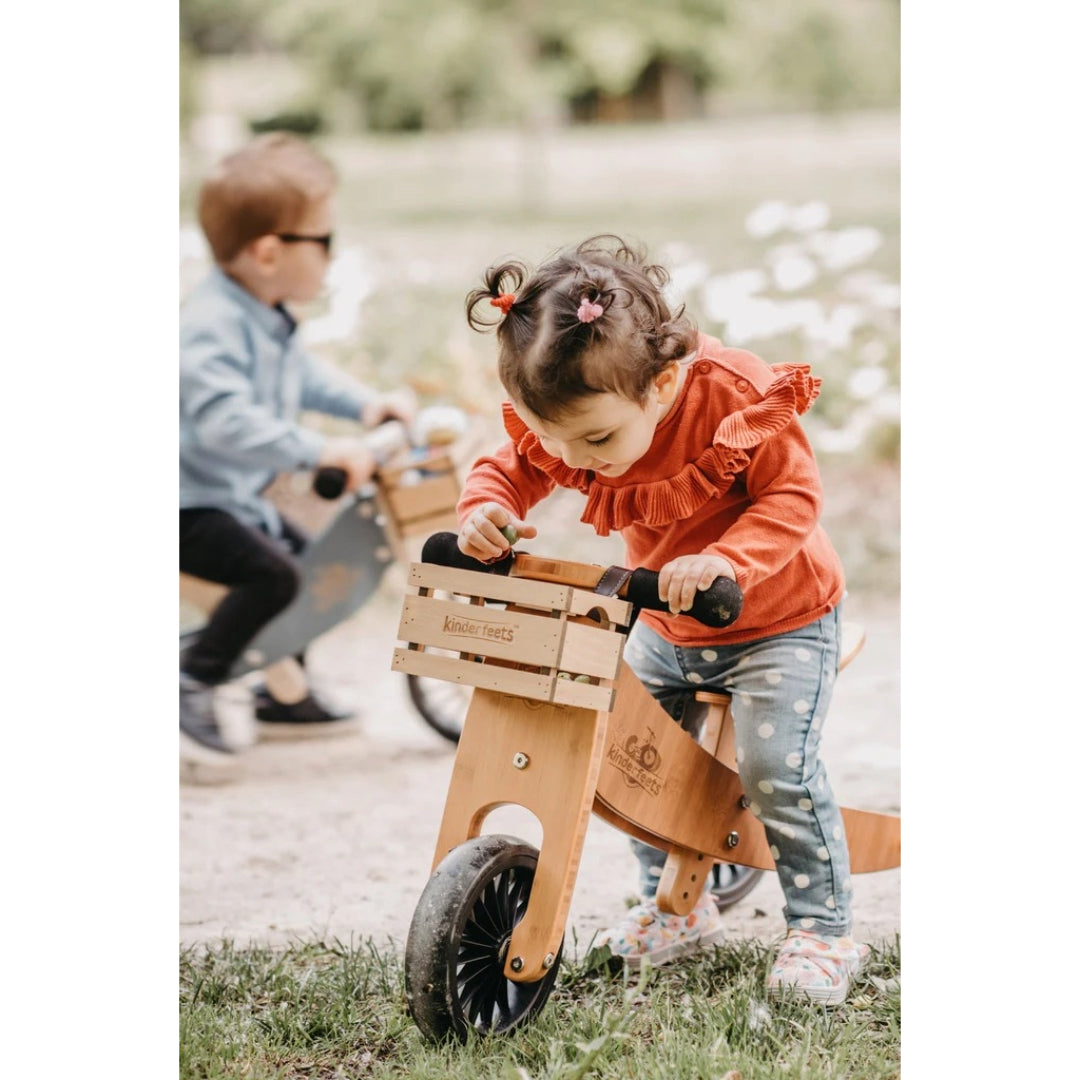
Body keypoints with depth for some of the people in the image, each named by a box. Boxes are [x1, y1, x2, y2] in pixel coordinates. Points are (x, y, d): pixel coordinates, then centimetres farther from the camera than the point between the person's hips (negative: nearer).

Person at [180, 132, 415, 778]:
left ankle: (281, 693, 35)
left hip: (238, 496, 10)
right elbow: (226, 421, -38)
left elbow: (303, 374, 24)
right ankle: (192, 688, -19)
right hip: (192, 505, -10)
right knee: (273, 574, -28)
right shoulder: (210, 326, -27)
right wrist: (319, 450, -41)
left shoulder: (270, 319, 7)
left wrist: (367, 402, 10)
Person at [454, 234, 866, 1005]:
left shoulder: (739, 398, -32)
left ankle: (823, 933, -1)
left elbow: (793, 499, -28)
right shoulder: (567, 421, -17)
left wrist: (725, 560, -45)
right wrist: (485, 510, -30)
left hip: (779, 621, -6)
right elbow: (508, 471, -5)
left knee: (777, 766, -17)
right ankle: (677, 908, 25)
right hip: (666, 629, 6)